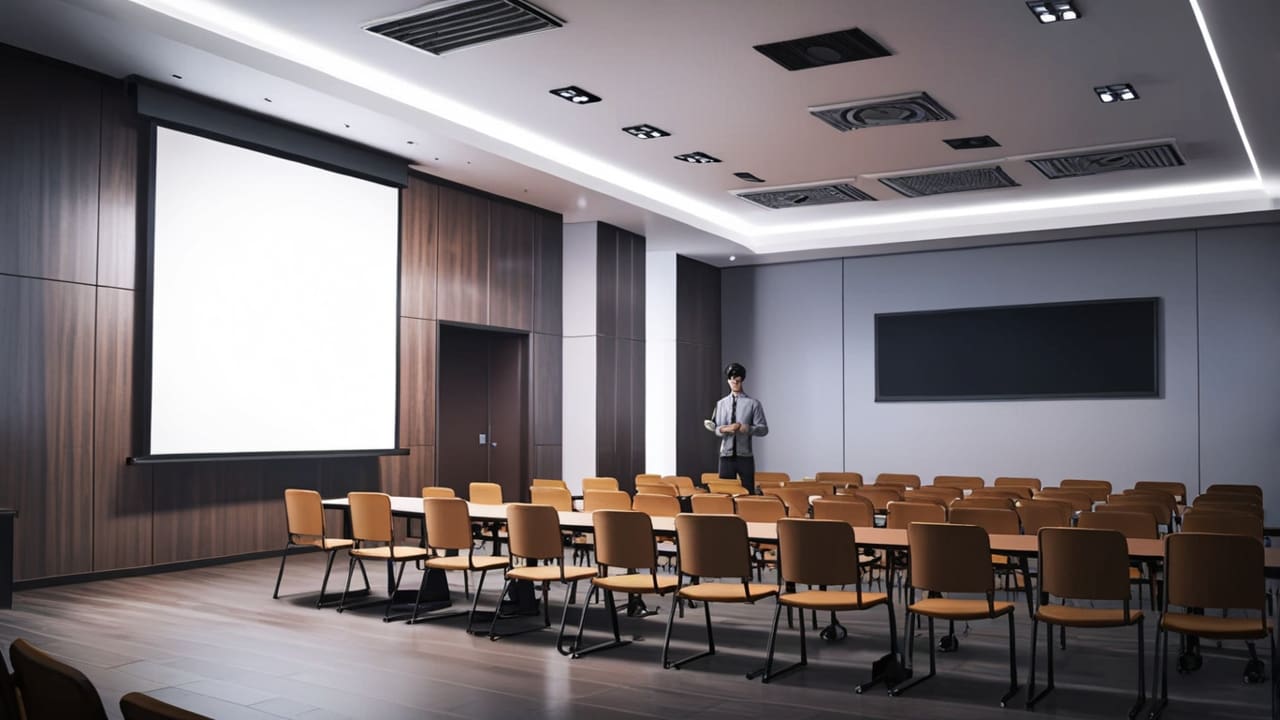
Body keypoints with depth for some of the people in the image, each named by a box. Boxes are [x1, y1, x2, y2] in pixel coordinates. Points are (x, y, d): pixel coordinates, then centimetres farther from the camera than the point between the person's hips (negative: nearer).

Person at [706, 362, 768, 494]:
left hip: (745, 456, -2)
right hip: (726, 455, 2)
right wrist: (723, 429, -17)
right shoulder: (721, 403, 9)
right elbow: (716, 428, 6)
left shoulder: (753, 403, 0)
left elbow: (763, 429, -3)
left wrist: (747, 429, -20)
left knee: (748, 493, 2)